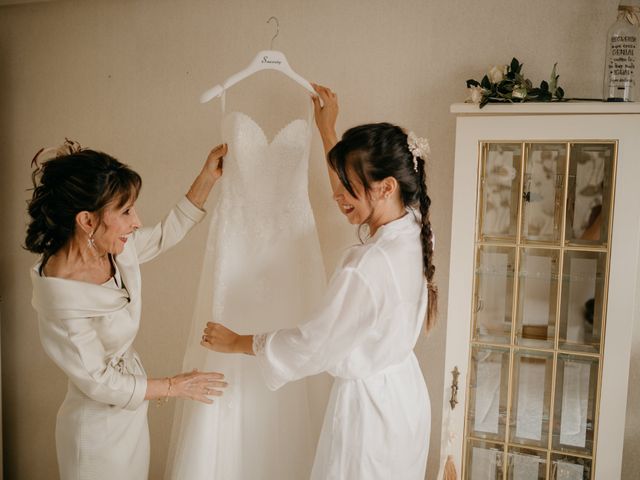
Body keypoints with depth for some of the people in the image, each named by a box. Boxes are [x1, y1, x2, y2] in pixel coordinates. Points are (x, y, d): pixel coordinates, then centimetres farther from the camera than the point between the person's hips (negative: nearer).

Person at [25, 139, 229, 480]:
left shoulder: (115, 247, -11)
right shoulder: (62, 298, -31)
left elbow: (166, 234, 8)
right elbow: (99, 383, -21)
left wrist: (208, 177, 1)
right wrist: (173, 387, -11)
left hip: (131, 412, 7)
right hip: (99, 429, -7)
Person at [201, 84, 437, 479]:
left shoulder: (369, 267, -31)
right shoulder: (413, 230, -6)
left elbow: (312, 345, -20)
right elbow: (351, 197, 14)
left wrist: (238, 343, -6)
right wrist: (328, 129, 22)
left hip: (370, 405, -8)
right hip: (404, 393, 9)